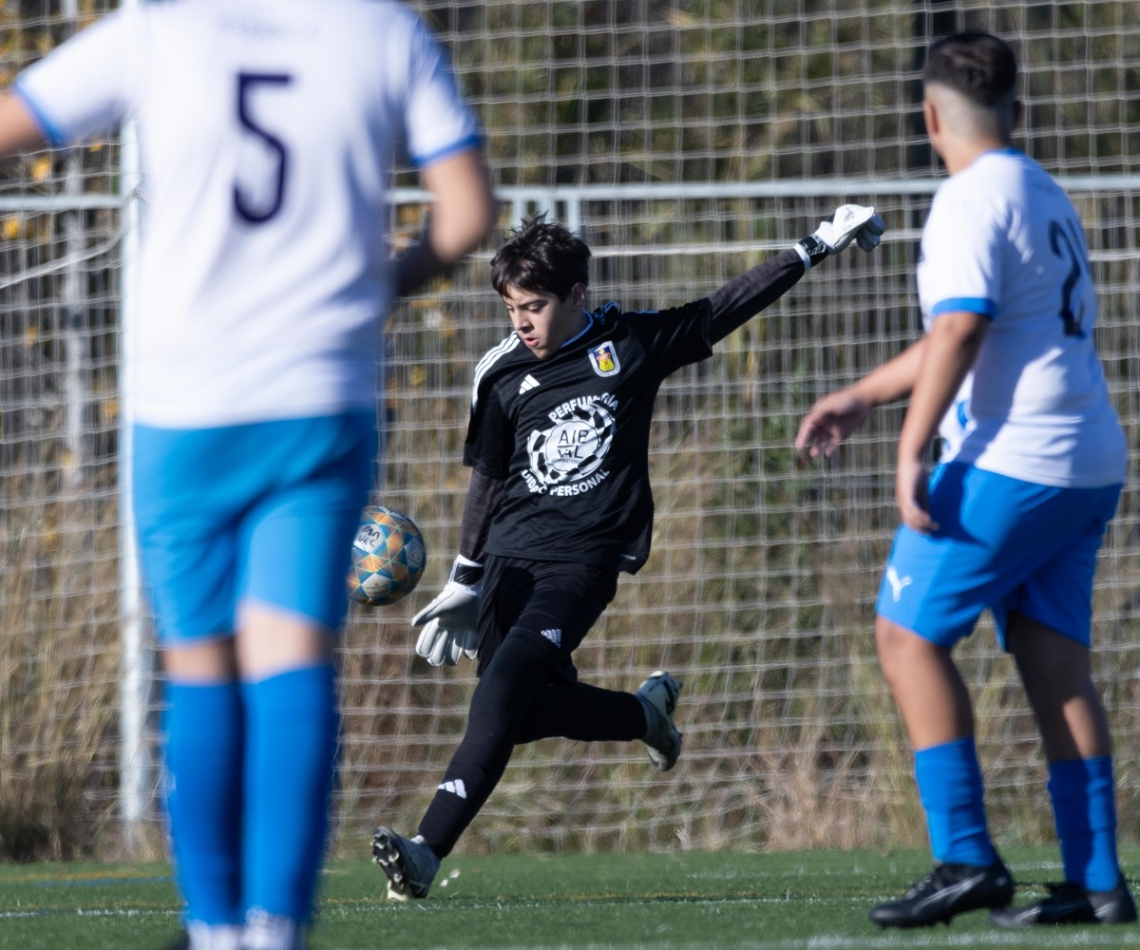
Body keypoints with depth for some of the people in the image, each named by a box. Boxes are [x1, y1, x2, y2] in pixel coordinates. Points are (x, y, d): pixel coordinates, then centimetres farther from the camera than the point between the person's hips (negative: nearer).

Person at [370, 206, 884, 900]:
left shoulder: (631, 343, 3)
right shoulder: (503, 374, 8)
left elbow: (730, 307, 12)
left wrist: (819, 246, 13)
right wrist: (464, 586, 17)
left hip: (584, 557, -4)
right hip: (510, 553, 5)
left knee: (507, 684, -22)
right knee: (524, 710, -2)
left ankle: (426, 853, -29)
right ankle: (645, 713, 29)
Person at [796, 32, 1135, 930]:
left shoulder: (973, 200, -9)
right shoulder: (1046, 198, 19)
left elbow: (960, 328, -20)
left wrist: (912, 453, -21)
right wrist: (862, 397, 31)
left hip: (1011, 461, -9)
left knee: (909, 633, -3)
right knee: (1055, 663, 7)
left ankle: (966, 859, -9)